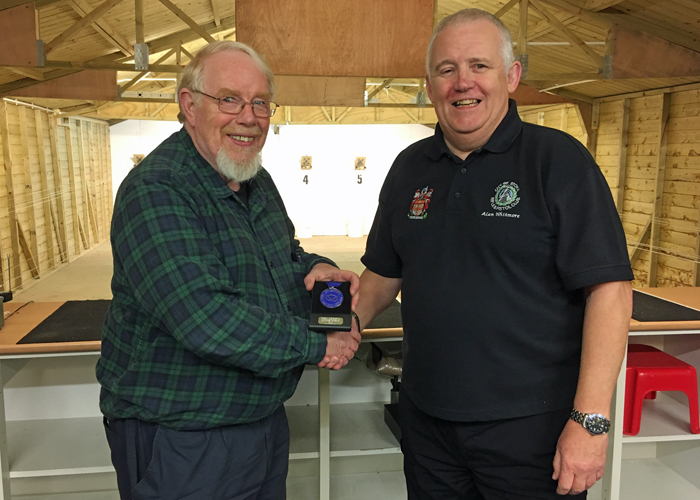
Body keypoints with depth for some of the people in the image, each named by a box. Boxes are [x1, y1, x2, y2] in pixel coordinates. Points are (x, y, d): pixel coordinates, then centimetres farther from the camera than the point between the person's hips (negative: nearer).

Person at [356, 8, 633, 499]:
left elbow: (609, 288, -15)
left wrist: (590, 419, -19)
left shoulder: (558, 160, -10)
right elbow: (385, 273, 14)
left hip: (531, 426, -4)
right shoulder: (410, 168, 6)